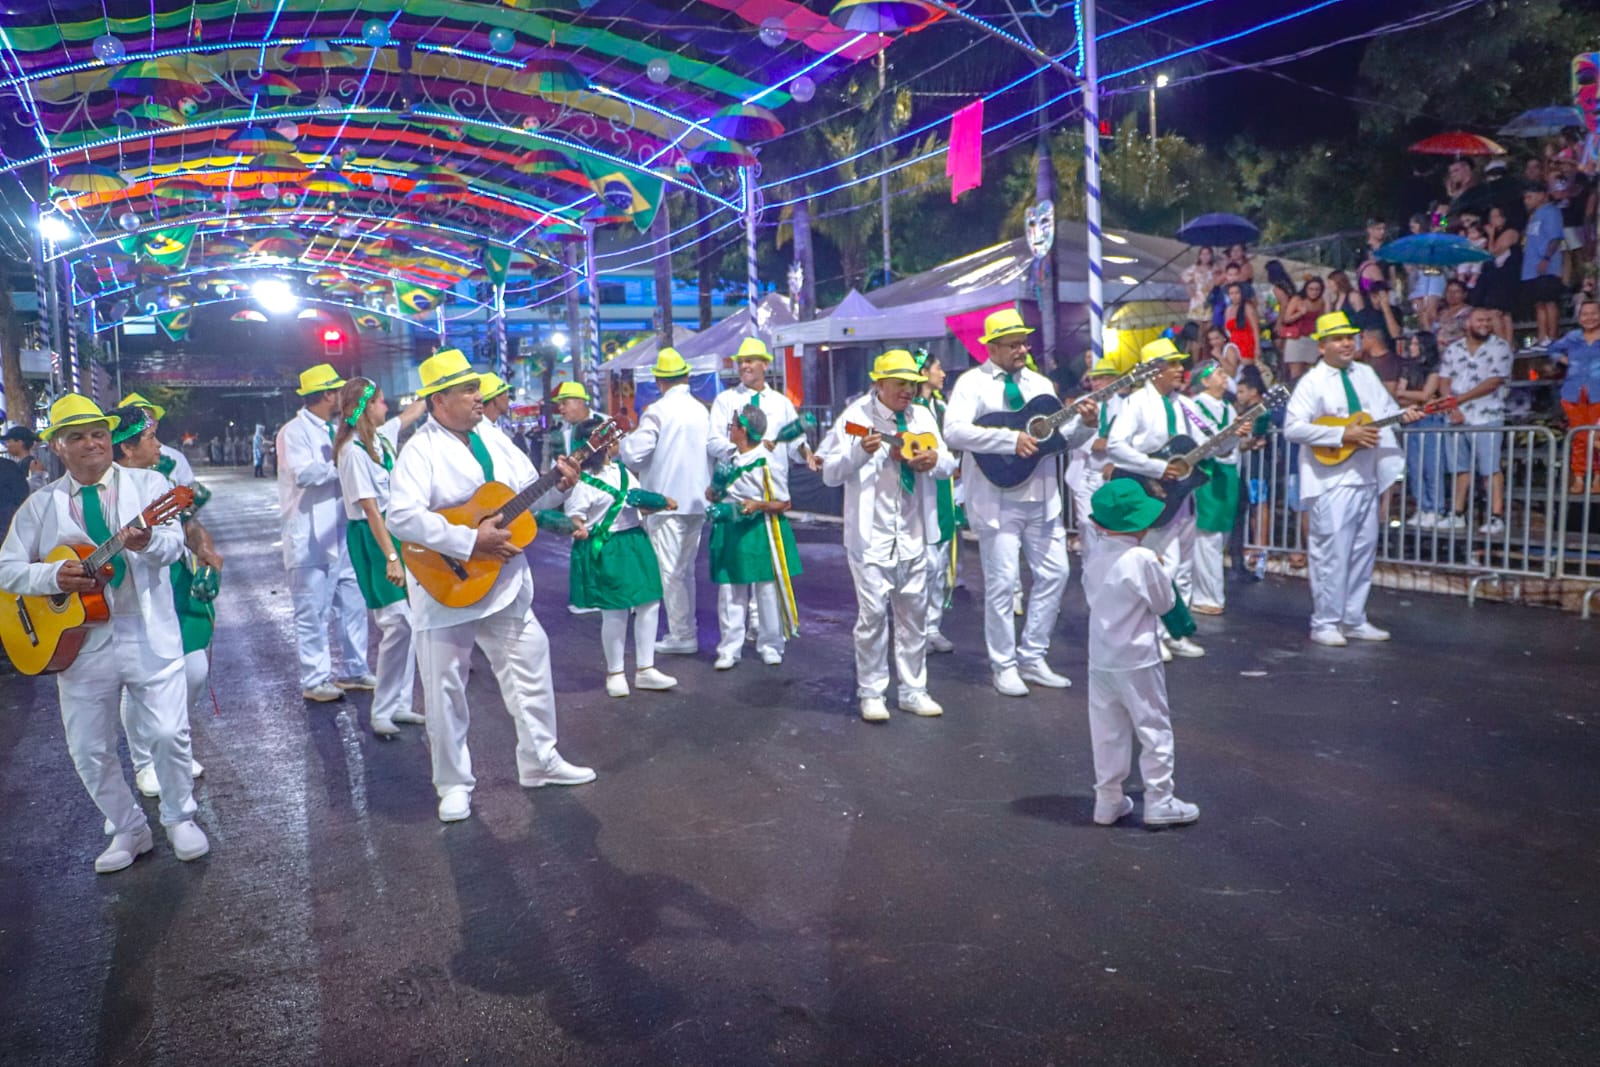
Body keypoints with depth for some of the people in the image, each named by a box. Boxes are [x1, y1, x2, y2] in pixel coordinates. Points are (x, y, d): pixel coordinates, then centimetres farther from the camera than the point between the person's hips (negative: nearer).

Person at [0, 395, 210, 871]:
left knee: (167, 733, -8)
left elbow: (172, 545, -13)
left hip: (148, 634, -2)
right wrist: (55, 575, -16)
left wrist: (148, 541, -37)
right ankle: (129, 830, 29)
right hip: (79, 638, 3)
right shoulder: (41, 504, 7)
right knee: (89, 751, 9)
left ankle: (179, 818, 18)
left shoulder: (148, 484, 1)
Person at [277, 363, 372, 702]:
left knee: (352, 605, 11)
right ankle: (314, 680, 6)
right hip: (310, 538, -8)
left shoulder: (333, 430, 16)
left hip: (341, 534, 8)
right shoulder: (295, 431, -9)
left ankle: (355, 670, 22)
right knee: (313, 612, -2)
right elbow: (304, 473, -22)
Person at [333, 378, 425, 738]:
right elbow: (370, 509, -21)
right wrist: (391, 557, -24)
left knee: (404, 622, 10)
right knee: (398, 622, -12)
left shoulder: (380, 439, 9)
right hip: (371, 537, -9)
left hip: (394, 530, 9)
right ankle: (382, 712, -2)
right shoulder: (354, 451, -15)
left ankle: (399, 704, 19)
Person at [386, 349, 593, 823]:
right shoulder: (420, 451, -14)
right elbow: (402, 517, -27)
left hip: (506, 583, 6)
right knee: (445, 688, 5)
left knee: (531, 674, 13)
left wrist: (559, 484, -8)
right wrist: (471, 542, -29)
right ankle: (453, 784, 20)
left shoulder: (495, 440, 8)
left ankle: (540, 761, 30)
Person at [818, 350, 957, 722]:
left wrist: (936, 459, -10)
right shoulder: (856, 416, -5)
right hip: (871, 535, -5)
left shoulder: (923, 417, 9)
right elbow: (830, 473, -9)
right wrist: (860, 452, -27)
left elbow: (949, 465, 12)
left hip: (914, 535, 5)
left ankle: (913, 690, 21)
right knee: (873, 613, -4)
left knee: (914, 613, 10)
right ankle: (871, 692, 10)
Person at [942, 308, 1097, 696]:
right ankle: (1004, 665, 12)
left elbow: (1063, 438, 14)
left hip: (1042, 497, 6)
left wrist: (1086, 424, -7)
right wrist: (1010, 439, -26)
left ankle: (1032, 658, 19)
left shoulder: (1040, 384, 14)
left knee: (1055, 572, 7)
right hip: (998, 498, -6)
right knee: (1003, 581, -3)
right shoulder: (973, 383, -4)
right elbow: (954, 431, -20)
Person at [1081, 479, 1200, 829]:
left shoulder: (1094, 555, -1)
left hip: (1100, 658, 6)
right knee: (1154, 729, 7)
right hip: (1137, 660, -6)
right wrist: (1161, 571, 7)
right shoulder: (1143, 560, -20)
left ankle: (1108, 800, 21)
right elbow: (1165, 604, -8)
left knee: (1108, 732, 13)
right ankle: (1159, 801, 12)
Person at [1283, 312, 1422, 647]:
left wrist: (1403, 415, -4)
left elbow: (1386, 410, 19)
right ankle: (1325, 623, 5)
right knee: (1332, 552, -6)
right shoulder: (1313, 382, -8)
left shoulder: (1366, 374, 12)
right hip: (1332, 481, -7)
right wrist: (1343, 434, -21)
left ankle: (1353, 620, 22)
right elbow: (1292, 428, -17)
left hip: (1367, 477, 7)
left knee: (1363, 551, 11)